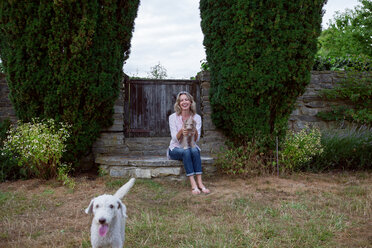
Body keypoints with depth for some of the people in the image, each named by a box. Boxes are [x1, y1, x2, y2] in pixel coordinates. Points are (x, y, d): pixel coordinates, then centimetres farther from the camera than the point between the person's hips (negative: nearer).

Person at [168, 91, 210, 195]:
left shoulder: (197, 117, -1)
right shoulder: (173, 117, -6)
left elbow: (196, 139, -7)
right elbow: (175, 139, -12)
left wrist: (194, 131, -29)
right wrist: (181, 131, -33)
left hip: (191, 147, 2)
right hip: (176, 149, -2)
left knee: (194, 150, -33)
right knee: (186, 152, -34)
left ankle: (200, 183, -36)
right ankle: (193, 185, -40)